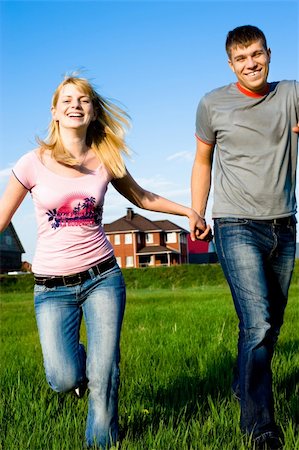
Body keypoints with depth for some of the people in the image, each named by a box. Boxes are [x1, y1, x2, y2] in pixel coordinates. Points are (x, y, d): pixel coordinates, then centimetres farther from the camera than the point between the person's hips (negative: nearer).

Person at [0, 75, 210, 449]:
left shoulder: (105, 161, 3)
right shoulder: (34, 163, -5)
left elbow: (140, 197, 21)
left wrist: (188, 210, 18)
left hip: (101, 277, 2)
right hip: (52, 287, -1)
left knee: (103, 378, -5)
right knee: (65, 380, -12)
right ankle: (75, 357, 25)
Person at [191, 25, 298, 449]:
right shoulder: (212, 104, 1)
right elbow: (203, 161, 11)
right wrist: (196, 217, 9)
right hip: (237, 227, -4)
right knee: (258, 325, -17)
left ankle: (245, 389, 38)